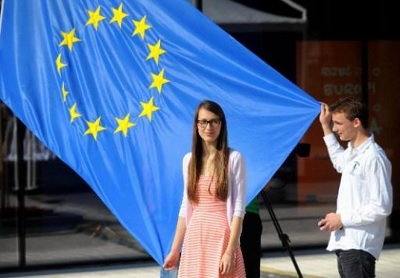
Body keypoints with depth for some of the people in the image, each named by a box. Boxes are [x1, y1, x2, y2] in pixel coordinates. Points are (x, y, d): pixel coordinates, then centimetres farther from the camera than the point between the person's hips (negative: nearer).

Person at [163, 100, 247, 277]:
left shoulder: (233, 159, -4)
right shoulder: (189, 160, 10)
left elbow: (239, 208, -8)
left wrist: (230, 251, -16)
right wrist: (175, 250, 13)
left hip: (221, 239, -4)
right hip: (194, 240, 5)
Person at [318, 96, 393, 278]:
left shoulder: (373, 157, -17)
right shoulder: (352, 152, 12)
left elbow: (382, 207, -21)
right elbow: (340, 162, 39)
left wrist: (343, 219, -16)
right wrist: (326, 127, 34)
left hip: (359, 246, -10)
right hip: (346, 243, 10)